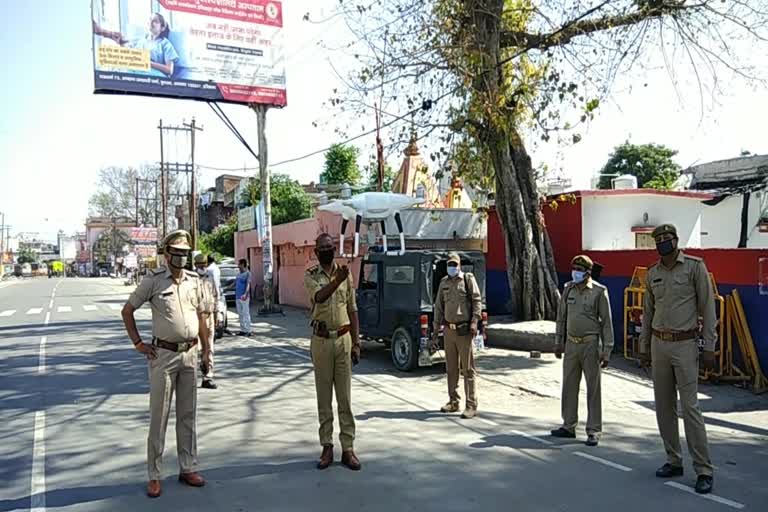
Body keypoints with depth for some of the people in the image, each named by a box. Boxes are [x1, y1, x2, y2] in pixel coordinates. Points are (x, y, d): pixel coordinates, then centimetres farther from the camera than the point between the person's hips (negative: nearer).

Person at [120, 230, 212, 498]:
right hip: (163, 355, -4)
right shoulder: (153, 280, -6)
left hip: (190, 354, 4)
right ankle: (154, 476, 14)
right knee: (158, 416, 3)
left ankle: (188, 468, 23)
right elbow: (127, 310, 1)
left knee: (188, 415, 12)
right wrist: (137, 343, -3)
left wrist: (206, 349, 11)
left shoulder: (194, 280, 6)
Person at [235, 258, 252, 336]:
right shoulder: (238, 274, 16)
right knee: (240, 314, 11)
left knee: (246, 313, -6)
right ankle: (242, 330, 17)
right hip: (238, 297, 8)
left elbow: (248, 284, -18)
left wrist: (245, 294, -31)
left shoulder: (247, 273, -8)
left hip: (244, 297, -8)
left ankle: (248, 330, -4)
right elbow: (235, 284, 23)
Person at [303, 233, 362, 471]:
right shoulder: (311, 275, -1)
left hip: (343, 339, 1)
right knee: (324, 397, 7)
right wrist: (337, 280, -42)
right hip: (321, 340, -1)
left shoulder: (345, 274, 6)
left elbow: (352, 310, 7)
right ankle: (327, 446, 17)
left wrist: (356, 342, 2)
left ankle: (348, 448, 10)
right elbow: (319, 296, -24)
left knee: (345, 397, 5)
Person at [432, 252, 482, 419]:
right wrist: (435, 331, 13)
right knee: (451, 368, 12)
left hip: (464, 330, -5)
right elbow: (438, 307, 15)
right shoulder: (443, 283, 13)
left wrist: (474, 321, -19)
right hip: (449, 330, 5)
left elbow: (477, 301, -6)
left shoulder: (468, 279, -1)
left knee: (467, 369, -4)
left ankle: (471, 406, -1)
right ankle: (453, 402, 23)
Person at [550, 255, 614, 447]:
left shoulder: (599, 291, -8)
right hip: (571, 344, 5)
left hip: (590, 344, -5)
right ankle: (569, 426, 21)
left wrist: (606, 351, -11)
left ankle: (594, 431, 9)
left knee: (593, 388, 1)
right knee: (569, 386, 10)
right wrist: (558, 343, 14)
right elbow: (561, 317, 14)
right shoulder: (568, 289, 7)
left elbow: (606, 322, -7)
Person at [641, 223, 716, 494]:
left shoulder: (695, 266, -5)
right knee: (664, 406, 10)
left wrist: (709, 347, -9)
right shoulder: (652, 273, 9)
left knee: (690, 406, -8)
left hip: (685, 345, -5)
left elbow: (707, 307, -6)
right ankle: (674, 461, 22)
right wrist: (644, 347, 15)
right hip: (659, 344, 5)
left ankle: (704, 470, 1)